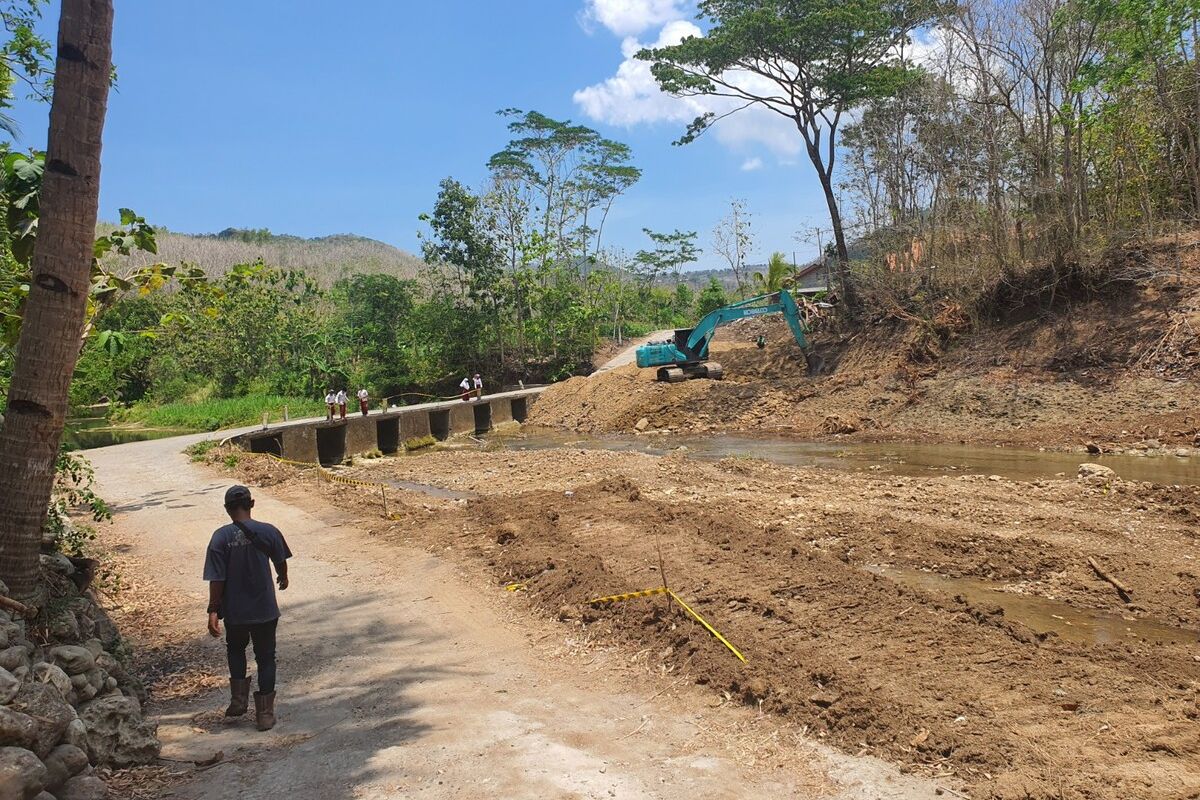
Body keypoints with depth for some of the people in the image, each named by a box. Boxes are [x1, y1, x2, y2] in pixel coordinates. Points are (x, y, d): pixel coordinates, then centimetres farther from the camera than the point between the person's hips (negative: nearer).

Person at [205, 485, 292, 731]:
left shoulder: (221, 537, -12)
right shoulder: (268, 531, -9)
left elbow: (216, 579, -13)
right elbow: (281, 562, 7)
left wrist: (213, 612, -6)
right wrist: (283, 578, 29)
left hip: (235, 611, 0)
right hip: (265, 609, 0)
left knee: (236, 649, 27)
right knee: (265, 657, 13)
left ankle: (239, 699, 20)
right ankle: (265, 713, 13)